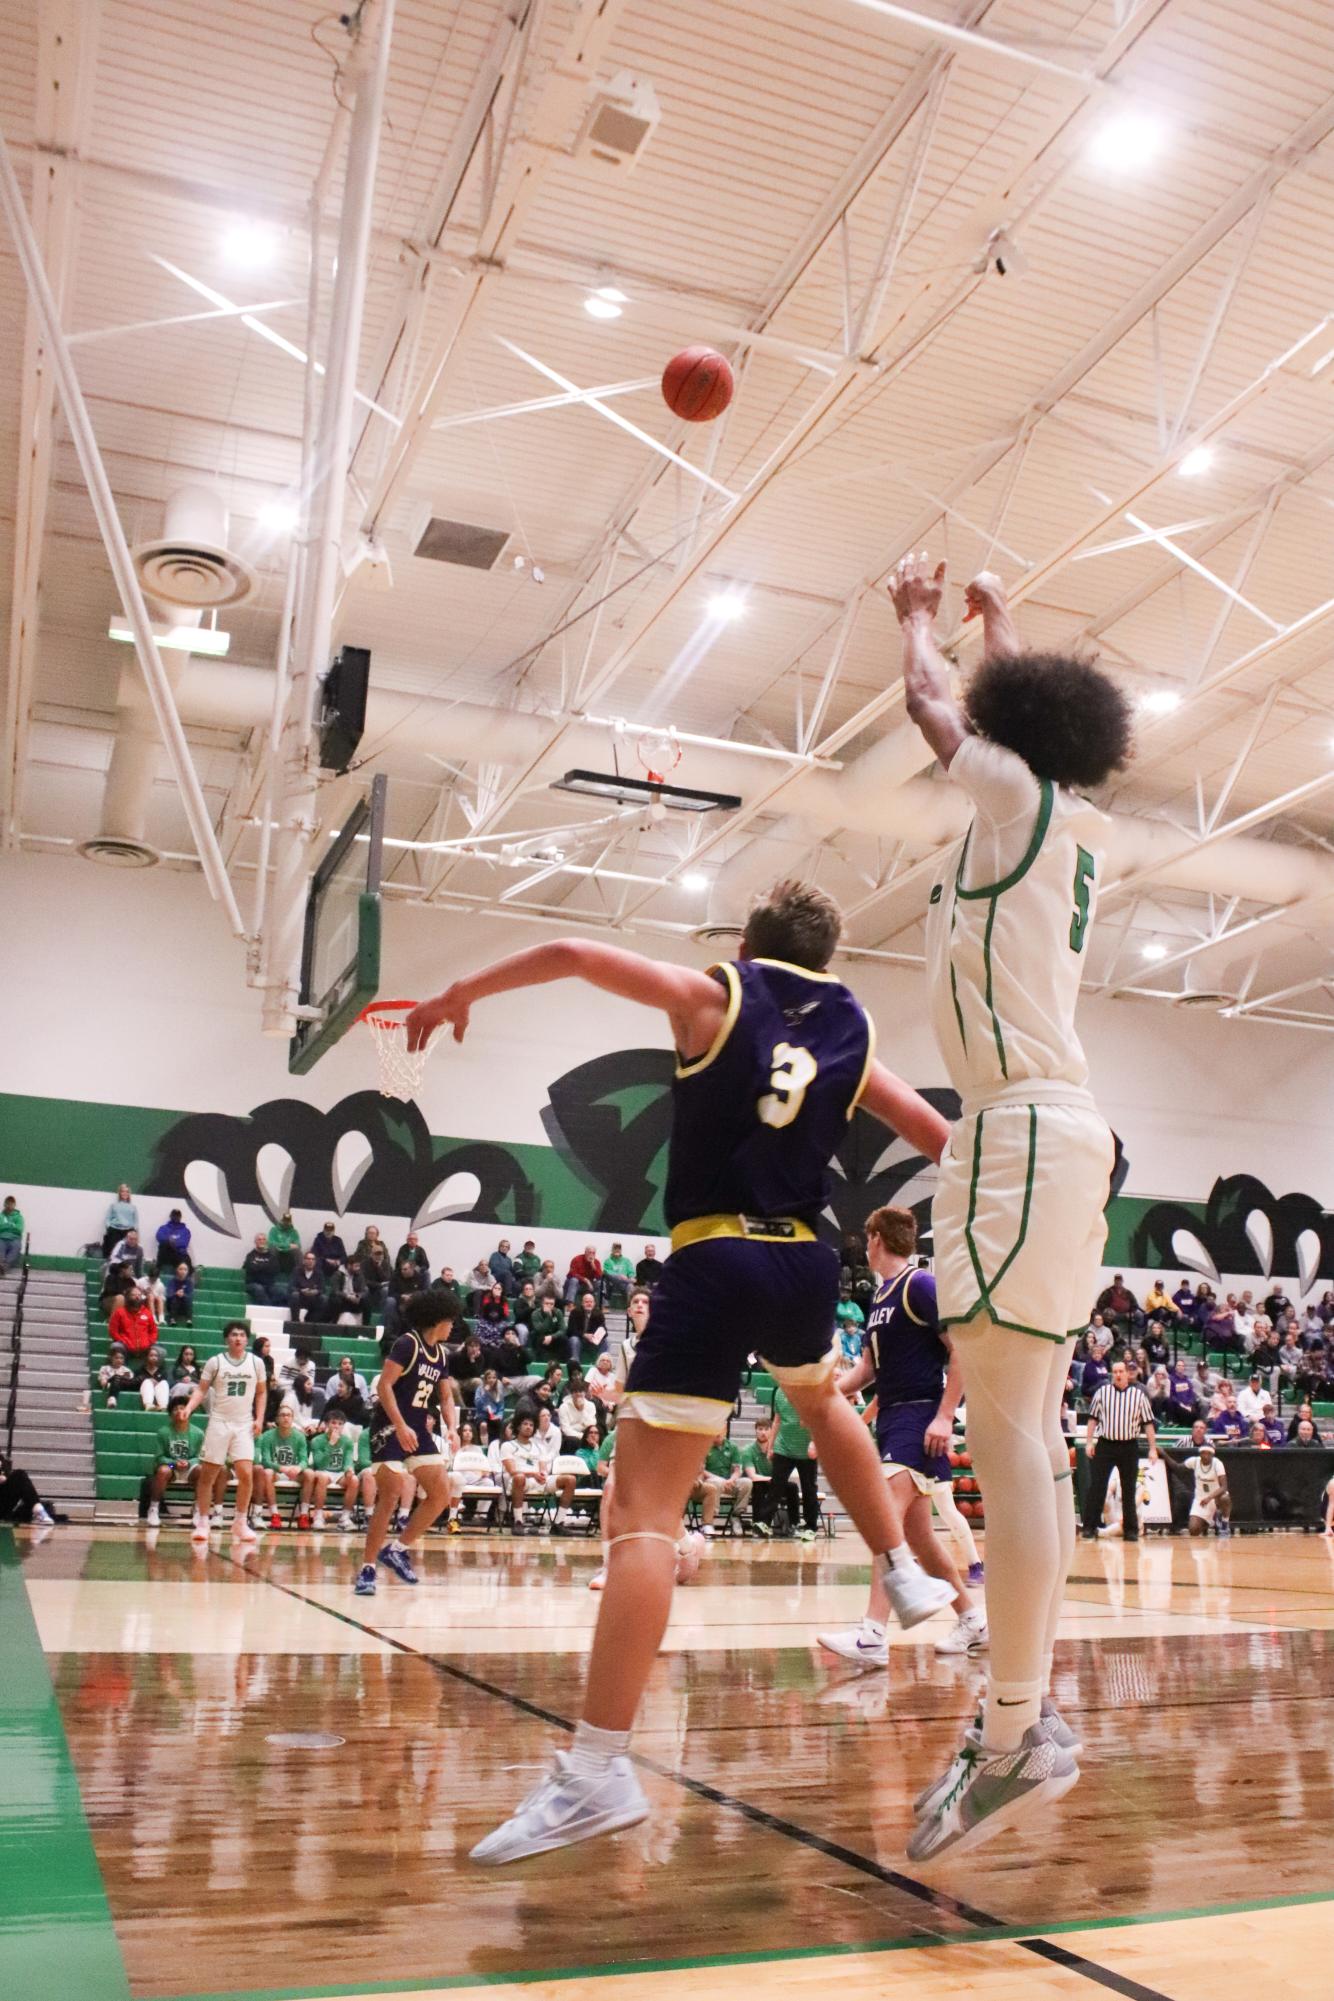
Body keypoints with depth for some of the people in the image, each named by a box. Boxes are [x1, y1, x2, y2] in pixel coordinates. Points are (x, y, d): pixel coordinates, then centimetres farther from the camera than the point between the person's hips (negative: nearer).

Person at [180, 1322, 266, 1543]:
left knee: (246, 1474, -11)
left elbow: (261, 1392, 13)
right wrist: (188, 1408, -19)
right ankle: (202, 1522, 14)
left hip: (244, 1425, 1)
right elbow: (201, 1389, -2)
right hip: (219, 1423, -1)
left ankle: (240, 1522, 2)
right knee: (207, 1474, 2)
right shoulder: (215, 1362, -1)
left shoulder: (255, 1363, 5)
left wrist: (259, 1419, 3)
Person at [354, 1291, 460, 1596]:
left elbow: (446, 1396, 17)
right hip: (390, 1429, -8)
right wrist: (401, 1427, -25)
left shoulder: (440, 1354, 12)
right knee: (391, 1496, -13)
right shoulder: (407, 1343, -12)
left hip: (417, 1431, 8)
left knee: (441, 1493, 1)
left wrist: (452, 1428, -1)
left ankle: (398, 1549, 14)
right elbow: (384, 1386, -18)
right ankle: (367, 1568, -3)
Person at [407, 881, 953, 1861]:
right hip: (805, 1260, 5)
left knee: (644, 1507, -9)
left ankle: (599, 1767, -16)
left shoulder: (715, 997, 4)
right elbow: (944, 1142, 20)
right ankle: (907, 1574, 43)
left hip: (715, 1260, -4)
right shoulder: (854, 1038, 14)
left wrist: (461, 994, 7)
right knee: (822, 1399, 39)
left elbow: (571, 954, -5)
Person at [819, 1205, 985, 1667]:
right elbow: (867, 1368, 21)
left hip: (920, 1414, -10)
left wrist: (944, 1416, -21)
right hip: (890, 1417, 10)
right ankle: (972, 1619, 27)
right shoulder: (880, 1295, 17)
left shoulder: (920, 1285, -10)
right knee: (915, 1531, 13)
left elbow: (962, 1352, -15)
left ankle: (872, 1637, -26)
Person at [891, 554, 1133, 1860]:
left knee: (1005, 1439, -11)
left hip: (1020, 1132, -9)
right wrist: (1002, 634, 51)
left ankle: (1015, 1737, -9)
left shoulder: (1014, 797, -3)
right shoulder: (1076, 823, 18)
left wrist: (917, 615, 30)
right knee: (1030, 1440, 8)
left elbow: (927, 701, 12)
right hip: (1056, 1130, 9)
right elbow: (1045, 715, 38)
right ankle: (1030, 1709, 13)